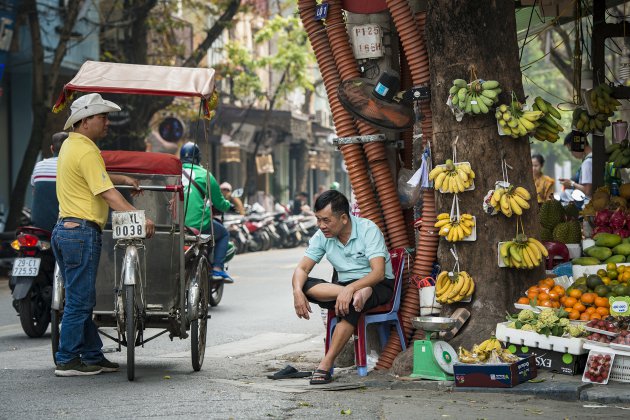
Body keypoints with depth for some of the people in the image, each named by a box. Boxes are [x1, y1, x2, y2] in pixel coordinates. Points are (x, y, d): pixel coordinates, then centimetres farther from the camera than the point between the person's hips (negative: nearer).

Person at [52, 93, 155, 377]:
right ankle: (67, 361, -1)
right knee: (79, 300, -5)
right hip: (82, 231, -10)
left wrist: (123, 178, 26)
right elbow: (108, 194, -20)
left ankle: (92, 356, 19)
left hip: (65, 229, 10)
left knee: (82, 300, 13)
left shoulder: (71, 145, 16)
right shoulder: (86, 151, -15)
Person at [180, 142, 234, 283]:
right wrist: (228, 206, 28)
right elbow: (219, 202, 5)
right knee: (223, 234, 22)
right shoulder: (204, 174, -2)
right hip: (199, 224, -4)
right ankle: (217, 269, 6)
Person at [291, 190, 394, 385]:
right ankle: (358, 294, -36)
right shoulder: (322, 236, -2)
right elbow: (302, 268, -5)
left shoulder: (368, 229, -18)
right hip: (344, 286, 5)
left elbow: (379, 272, -27)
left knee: (349, 304, -39)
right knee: (306, 286, -23)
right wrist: (297, 291, -27)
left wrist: (350, 289, -42)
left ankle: (326, 365, -35)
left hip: (378, 286, -5)